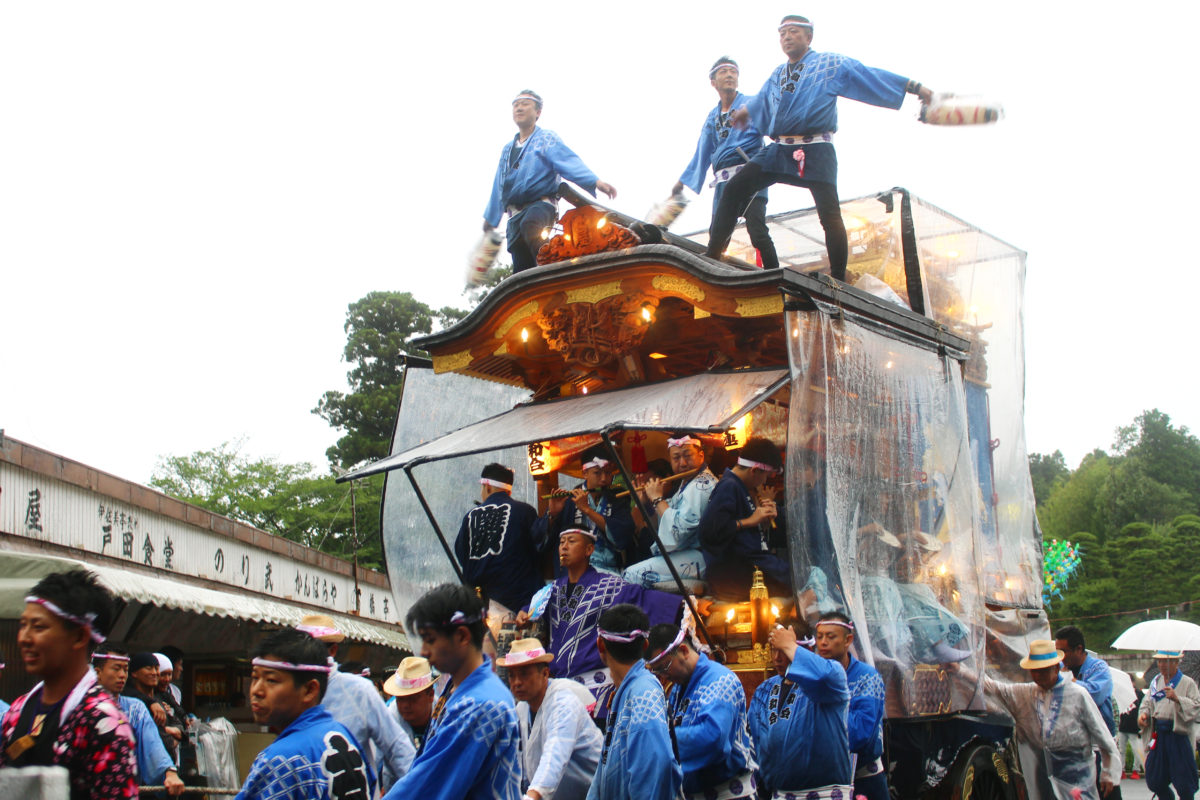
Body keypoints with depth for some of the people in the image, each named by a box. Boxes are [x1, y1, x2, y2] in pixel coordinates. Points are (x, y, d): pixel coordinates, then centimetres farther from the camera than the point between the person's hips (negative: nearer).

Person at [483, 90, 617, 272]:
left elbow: (569, 162, -10)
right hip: (515, 214, 6)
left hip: (541, 204, -6)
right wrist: (490, 217, 34)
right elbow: (498, 187, 33)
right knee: (521, 265, -5)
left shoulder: (547, 139, 7)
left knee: (530, 225, -40)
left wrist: (595, 181, -27)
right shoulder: (508, 149, 26)